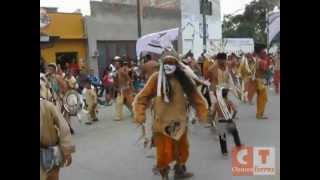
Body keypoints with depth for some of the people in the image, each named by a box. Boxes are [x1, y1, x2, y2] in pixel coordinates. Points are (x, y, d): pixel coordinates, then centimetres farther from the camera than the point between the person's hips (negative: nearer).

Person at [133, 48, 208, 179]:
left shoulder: (183, 79, -3)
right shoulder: (156, 78, -12)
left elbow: (194, 96, 5)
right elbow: (143, 96, -9)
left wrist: (202, 112, 4)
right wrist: (139, 114, -16)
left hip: (179, 121, 4)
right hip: (162, 122, -4)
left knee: (182, 148, 20)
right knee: (164, 152, 0)